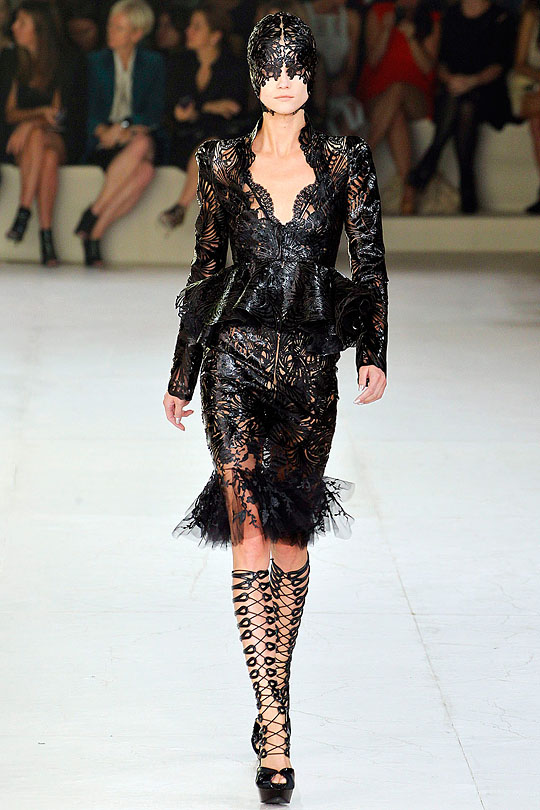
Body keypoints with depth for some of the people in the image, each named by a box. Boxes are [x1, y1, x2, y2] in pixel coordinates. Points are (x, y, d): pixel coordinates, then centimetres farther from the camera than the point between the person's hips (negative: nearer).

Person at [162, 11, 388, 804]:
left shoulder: (345, 160, 4)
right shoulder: (223, 161, 5)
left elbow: (370, 262, 2)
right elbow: (206, 268, 11)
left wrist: (374, 353, -11)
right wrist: (183, 373, 13)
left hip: (312, 366, 1)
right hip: (237, 358, -1)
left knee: (292, 538, 7)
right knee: (251, 535, -11)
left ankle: (272, 703, 23)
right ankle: (276, 731, -15)